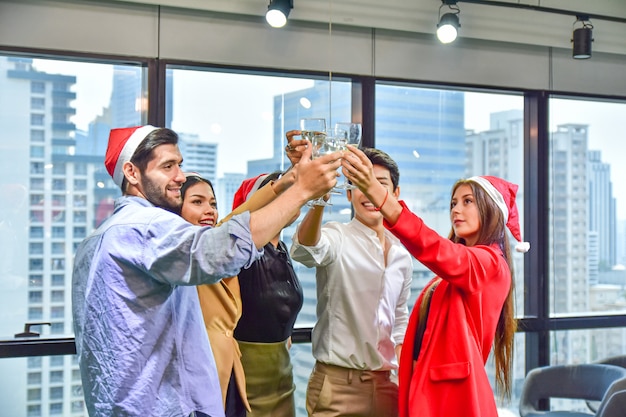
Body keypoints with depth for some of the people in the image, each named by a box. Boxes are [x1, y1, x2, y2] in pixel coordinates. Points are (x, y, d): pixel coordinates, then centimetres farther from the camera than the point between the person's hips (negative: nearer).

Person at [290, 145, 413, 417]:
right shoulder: (338, 239, -10)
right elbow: (304, 250, -33)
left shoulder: (402, 255, 9)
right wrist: (318, 201, -52)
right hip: (338, 385, -5)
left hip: (386, 385, 6)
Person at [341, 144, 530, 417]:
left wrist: (375, 191, -38)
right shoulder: (456, 265, 19)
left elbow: (434, 249, -28)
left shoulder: (490, 263, -10)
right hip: (429, 388, 8)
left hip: (455, 391, -8)